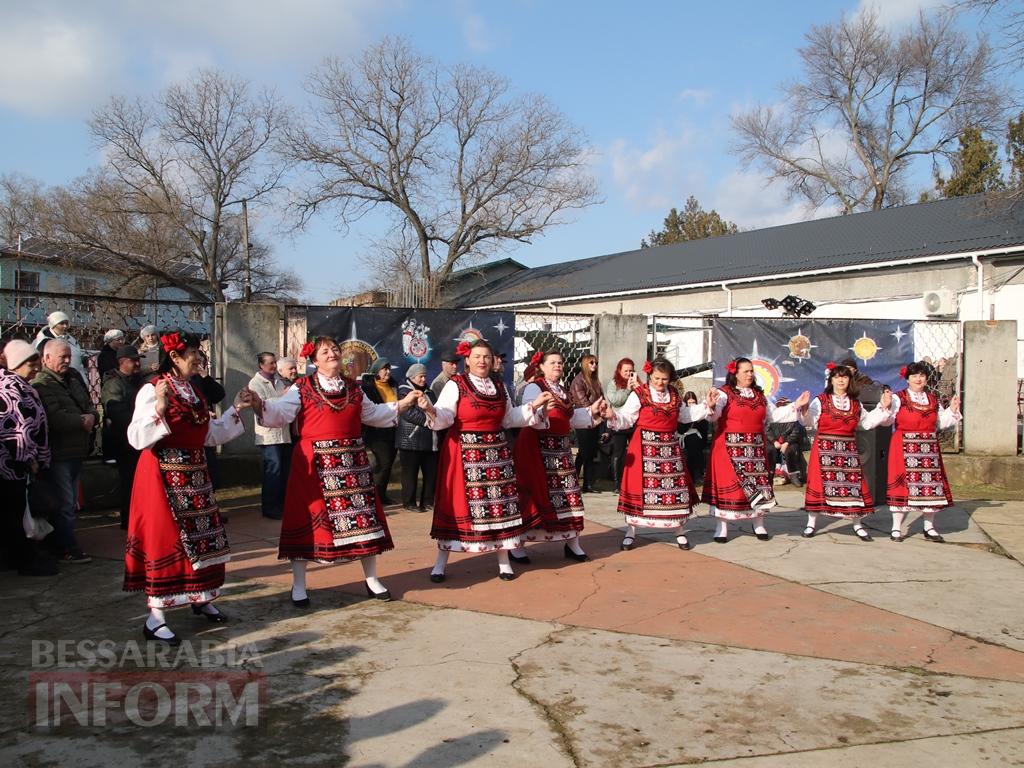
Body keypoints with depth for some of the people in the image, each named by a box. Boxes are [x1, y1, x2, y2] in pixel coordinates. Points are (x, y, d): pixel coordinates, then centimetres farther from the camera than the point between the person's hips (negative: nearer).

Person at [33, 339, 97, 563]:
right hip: (57, 453, -8)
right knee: (64, 503, -4)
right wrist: (82, 421, -13)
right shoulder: (41, 384, -13)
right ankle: (67, 549, 4)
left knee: (70, 502, 15)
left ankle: (65, 543, 25)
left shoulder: (74, 377, 13)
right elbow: (55, 418, -24)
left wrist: (91, 416, -6)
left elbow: (90, 404, 16)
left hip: (76, 451, 8)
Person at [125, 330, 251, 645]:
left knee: (201, 536, 12)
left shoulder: (193, 392, 13)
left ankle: (201, 599, 29)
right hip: (164, 476, -8)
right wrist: (159, 409, -31)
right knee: (166, 539, -5)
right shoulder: (153, 390, -12)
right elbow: (137, 439, -20)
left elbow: (211, 435, 18)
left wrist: (235, 410, 14)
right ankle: (155, 618, 3)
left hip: (194, 475, 8)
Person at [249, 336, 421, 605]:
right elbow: (279, 413, -11)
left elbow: (373, 414, 26)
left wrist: (402, 404, 25)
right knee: (309, 516, -1)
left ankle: (372, 580, 20)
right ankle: (298, 586, 13)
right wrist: (259, 404, -29)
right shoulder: (302, 387, -1)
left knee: (362, 515, 6)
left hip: (352, 461, 4)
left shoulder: (354, 388, 14)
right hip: (315, 463, -4)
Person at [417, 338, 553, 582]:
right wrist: (431, 410, -34)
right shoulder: (455, 384, -4)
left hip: (496, 452, 5)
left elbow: (509, 418, 20)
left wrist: (533, 406, 14)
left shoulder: (499, 386, 13)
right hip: (465, 453, -5)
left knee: (500, 503, 6)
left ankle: (504, 561, 17)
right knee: (457, 504, -2)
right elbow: (444, 417, -14)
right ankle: (441, 562, 9)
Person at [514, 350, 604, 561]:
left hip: (560, 448, 8)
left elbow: (570, 418, 21)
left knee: (568, 494, 7)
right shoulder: (534, 387, -10)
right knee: (533, 494, -5)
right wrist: (541, 410, -41)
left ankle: (572, 543, 16)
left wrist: (591, 411, 15)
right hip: (538, 448, -8)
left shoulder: (562, 391, 18)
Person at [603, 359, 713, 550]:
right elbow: (626, 418, -10)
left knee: (675, 486, 7)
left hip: (670, 447, 5)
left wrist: (706, 406, 21)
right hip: (645, 447, -5)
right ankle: (630, 532, 9)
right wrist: (612, 415, -29)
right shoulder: (638, 394, -6)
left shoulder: (674, 394, 11)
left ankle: (679, 531, 21)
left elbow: (685, 415, 25)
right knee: (639, 486, -3)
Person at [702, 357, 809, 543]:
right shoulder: (724, 393, -5)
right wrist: (711, 404, -39)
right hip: (730, 447, -5)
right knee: (728, 485, -4)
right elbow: (712, 415, -17)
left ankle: (759, 524, 21)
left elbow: (774, 415, 23)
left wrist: (795, 406, 17)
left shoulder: (759, 395, 17)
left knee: (759, 483, 6)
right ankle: (722, 527, 5)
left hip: (755, 448, 6)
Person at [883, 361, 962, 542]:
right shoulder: (898, 398, -1)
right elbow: (887, 420, -10)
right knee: (903, 485, -5)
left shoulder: (933, 400, 14)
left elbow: (940, 423, 19)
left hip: (929, 448, 5)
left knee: (931, 485, 5)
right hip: (905, 447, -5)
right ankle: (896, 528, 3)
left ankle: (929, 527, 17)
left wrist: (952, 410, 8)